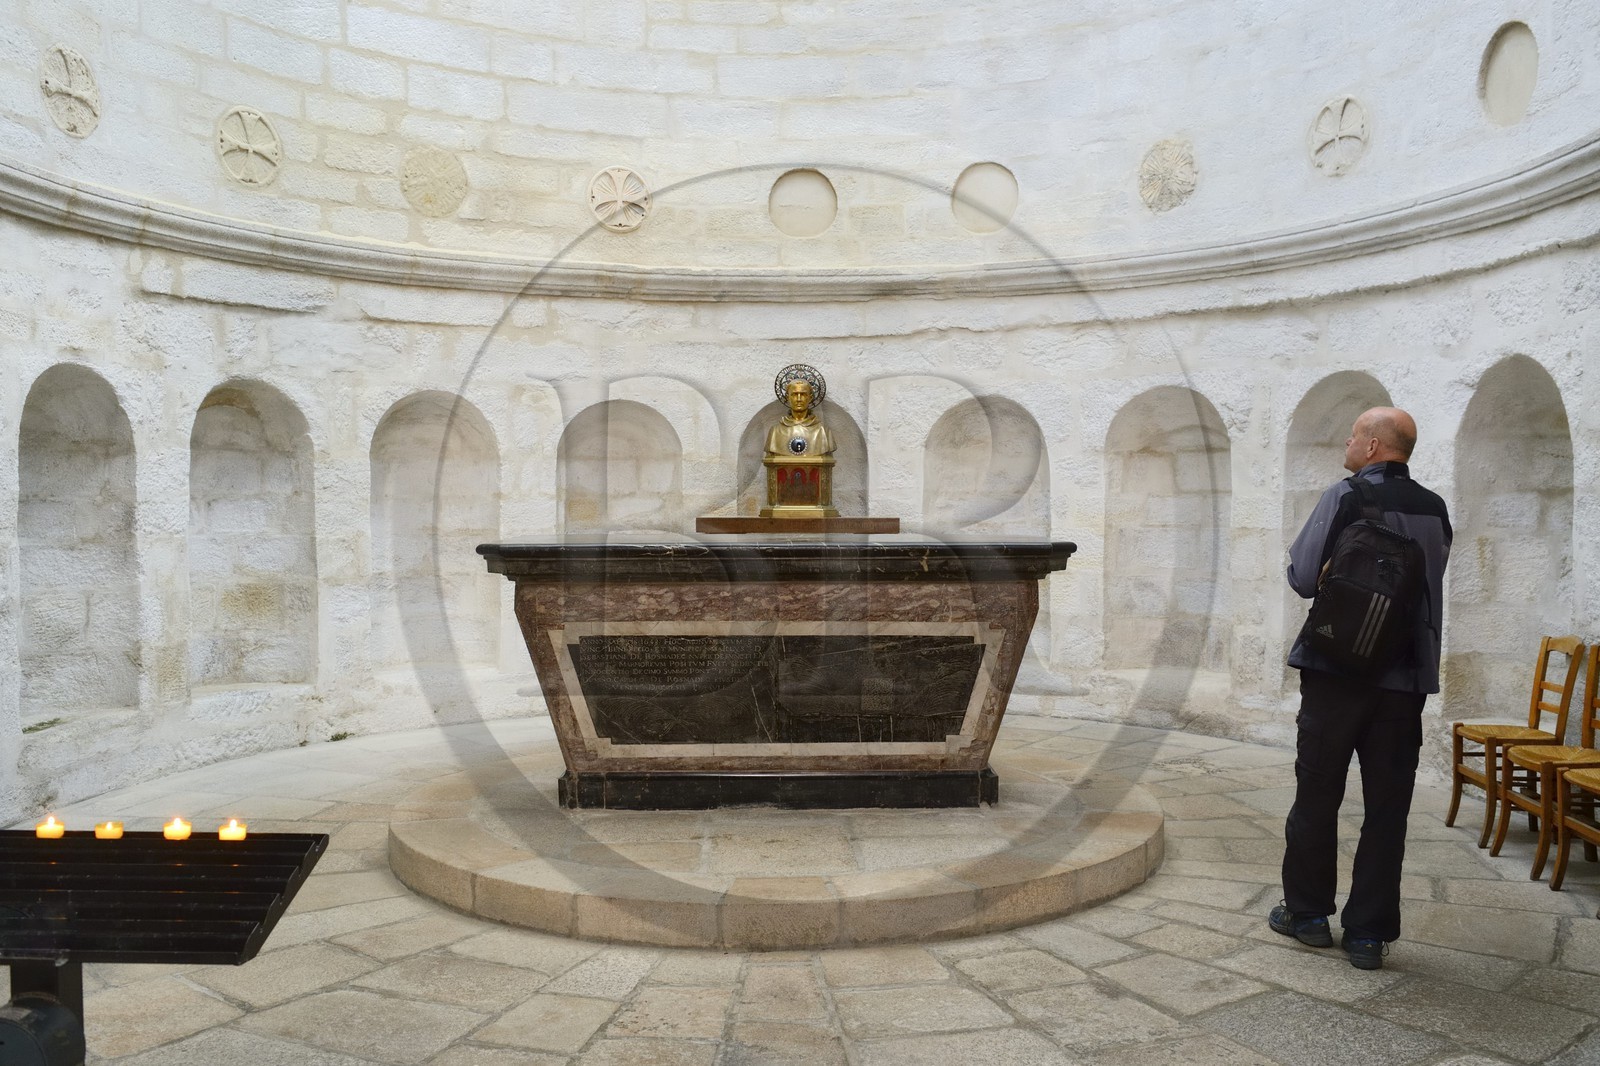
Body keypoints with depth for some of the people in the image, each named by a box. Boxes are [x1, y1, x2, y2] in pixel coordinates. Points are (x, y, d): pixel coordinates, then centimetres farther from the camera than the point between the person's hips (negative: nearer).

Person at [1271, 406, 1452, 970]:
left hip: (1336, 673, -4)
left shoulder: (1345, 499, -11)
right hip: (1406, 677, 4)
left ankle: (1307, 912, 21)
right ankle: (1369, 933, 13)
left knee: (1317, 796, 9)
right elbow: (1432, 583, 17)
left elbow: (1302, 578, -12)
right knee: (1387, 808, 8)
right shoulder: (1434, 509, 6)